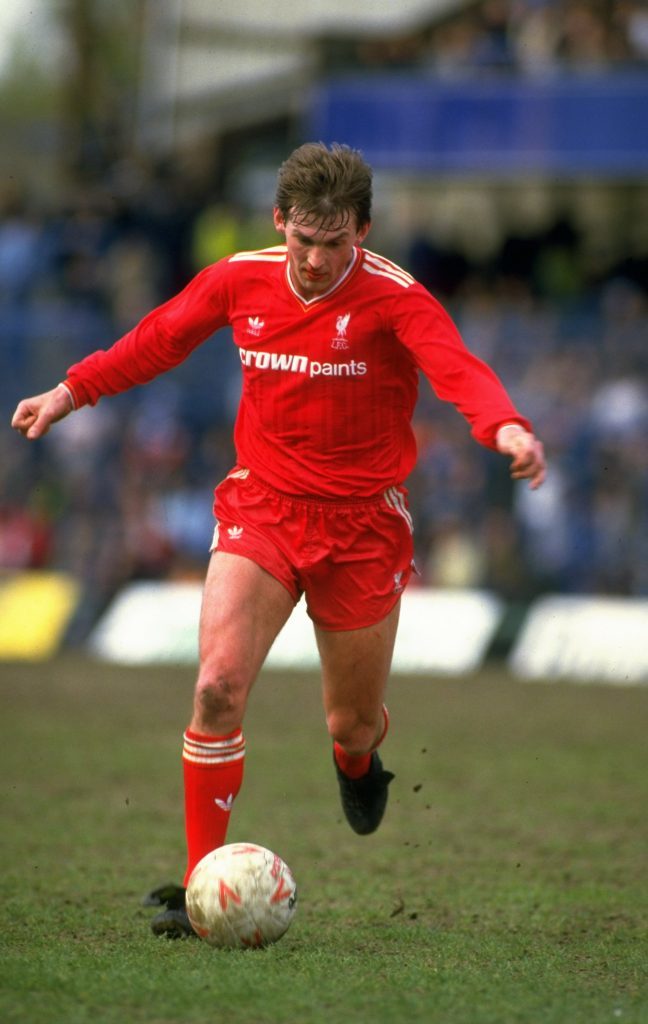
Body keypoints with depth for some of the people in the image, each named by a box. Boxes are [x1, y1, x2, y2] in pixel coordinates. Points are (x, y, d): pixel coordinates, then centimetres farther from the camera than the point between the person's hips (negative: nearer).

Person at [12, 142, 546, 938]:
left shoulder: (393, 298, -15)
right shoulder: (240, 281, -3)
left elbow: (456, 366, -33)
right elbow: (159, 339, 15)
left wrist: (504, 427, -53)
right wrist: (70, 392, 14)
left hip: (362, 521, -1)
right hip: (261, 505, 2)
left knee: (352, 722, 10)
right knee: (218, 682, -19)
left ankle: (357, 760, 51)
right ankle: (201, 881, -10)